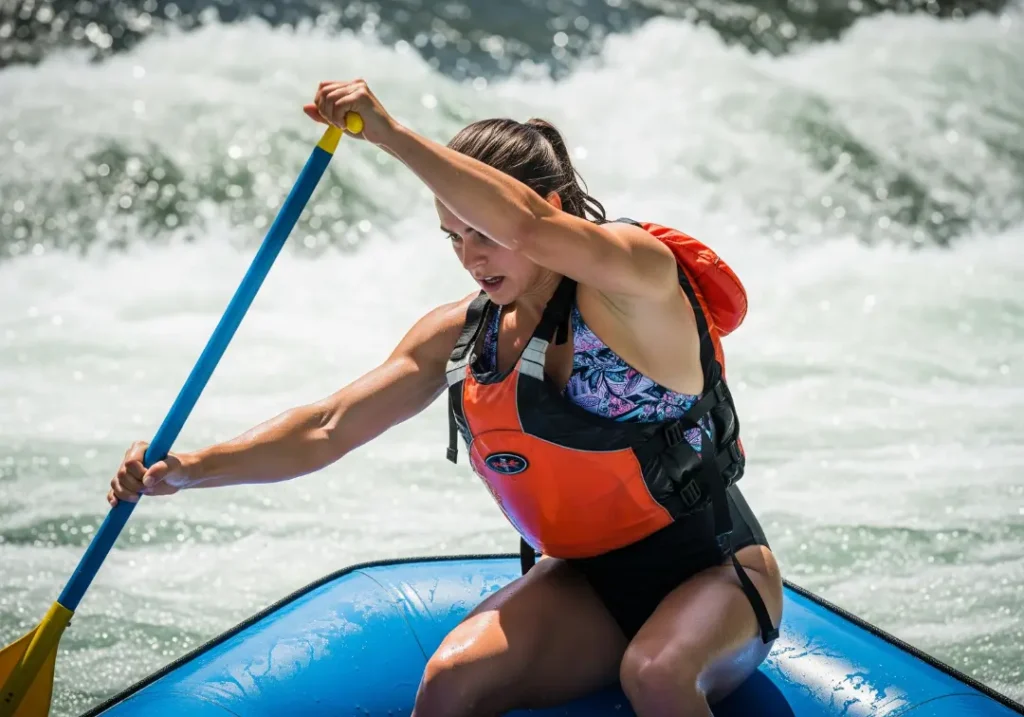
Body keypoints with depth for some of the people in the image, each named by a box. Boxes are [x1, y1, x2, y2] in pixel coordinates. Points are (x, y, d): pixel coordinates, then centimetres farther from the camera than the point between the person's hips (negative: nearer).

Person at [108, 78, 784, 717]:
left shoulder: (636, 280, -18)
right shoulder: (460, 334, 1)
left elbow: (527, 225, -40)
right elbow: (328, 430, -2)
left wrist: (388, 131, -38)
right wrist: (189, 469, -16)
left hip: (715, 575, -5)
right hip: (588, 583, 5)